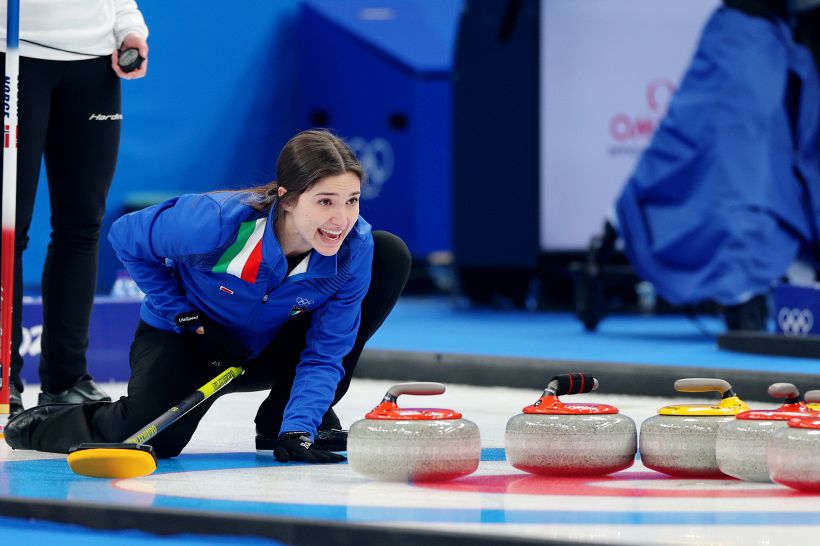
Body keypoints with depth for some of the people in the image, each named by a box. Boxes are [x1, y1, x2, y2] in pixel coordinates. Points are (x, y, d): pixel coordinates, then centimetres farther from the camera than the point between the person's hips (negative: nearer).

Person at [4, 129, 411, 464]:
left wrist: (297, 432, -38)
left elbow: (324, 354, -22)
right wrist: (184, 316, -16)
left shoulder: (355, 248, -27)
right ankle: (40, 423, 7)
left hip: (267, 352, 3)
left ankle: (282, 420, -4)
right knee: (149, 439, -33)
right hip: (187, 340, -3)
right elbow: (126, 237, -15)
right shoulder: (217, 222, -35)